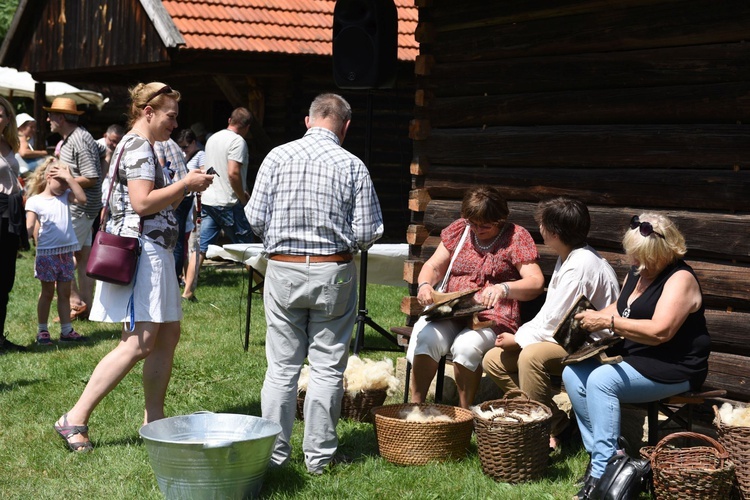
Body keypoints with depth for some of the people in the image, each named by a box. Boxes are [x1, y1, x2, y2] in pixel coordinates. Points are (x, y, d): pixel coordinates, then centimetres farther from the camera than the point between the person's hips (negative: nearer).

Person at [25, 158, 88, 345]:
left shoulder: (65, 196, 8)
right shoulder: (35, 201, -5)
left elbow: (82, 198, -11)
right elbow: (29, 227, -12)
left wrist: (69, 178, -12)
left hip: (66, 252, 4)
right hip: (47, 253, -4)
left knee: (65, 293, 10)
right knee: (47, 293, 5)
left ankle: (66, 330, 16)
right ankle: (42, 331, 16)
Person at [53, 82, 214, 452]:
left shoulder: (140, 146, 22)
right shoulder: (138, 145, -11)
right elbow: (142, 203, -22)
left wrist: (186, 188, 13)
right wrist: (185, 184, -13)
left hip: (155, 251, 11)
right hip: (142, 250, -11)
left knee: (167, 335, 10)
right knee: (139, 343, -14)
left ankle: (154, 418, 15)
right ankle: (75, 418, -12)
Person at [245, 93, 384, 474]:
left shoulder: (277, 157, -2)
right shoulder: (352, 166, -6)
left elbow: (255, 218, -3)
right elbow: (368, 232, -7)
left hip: (283, 271, 2)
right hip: (333, 273, -1)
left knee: (281, 367, 8)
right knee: (327, 367, 7)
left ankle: (274, 452, 14)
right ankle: (319, 454, 12)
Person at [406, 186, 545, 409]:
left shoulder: (517, 237, 0)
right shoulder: (459, 230, 13)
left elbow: (536, 282, -10)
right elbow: (433, 266, 13)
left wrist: (504, 288, -30)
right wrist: (425, 284, -12)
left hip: (494, 317, -4)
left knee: (466, 345, -34)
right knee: (426, 337, -28)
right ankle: (415, 405, -20)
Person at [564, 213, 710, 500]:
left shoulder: (679, 279, -17)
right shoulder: (637, 272, 11)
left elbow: (660, 331, -27)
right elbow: (619, 307, 24)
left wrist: (607, 322, -23)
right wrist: (594, 318, 2)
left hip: (674, 369, -9)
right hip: (633, 358, 9)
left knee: (601, 380, -29)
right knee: (573, 374, -9)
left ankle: (603, 470, -27)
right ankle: (598, 451, -9)